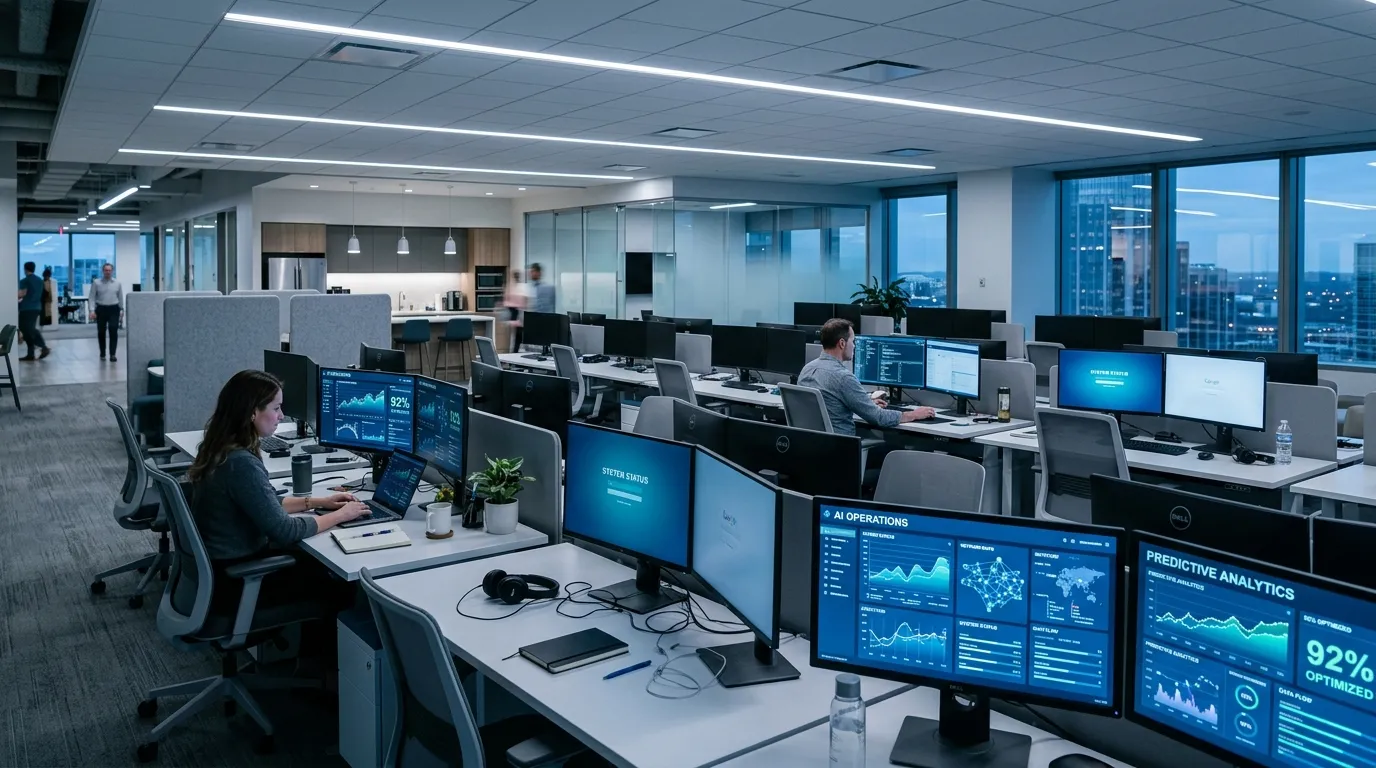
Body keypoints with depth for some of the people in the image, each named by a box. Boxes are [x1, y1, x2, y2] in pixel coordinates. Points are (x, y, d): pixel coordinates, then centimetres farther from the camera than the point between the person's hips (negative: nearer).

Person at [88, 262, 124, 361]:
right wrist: (92, 310, -11)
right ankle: (102, 354, 23)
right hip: (101, 309, 0)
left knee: (113, 331, -10)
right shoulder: (96, 282, -1)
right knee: (101, 332, 9)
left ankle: (112, 354, -9)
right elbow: (92, 297, -3)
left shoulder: (117, 283, 5)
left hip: (113, 309, 0)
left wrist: (122, 309, 13)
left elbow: (120, 297, 12)